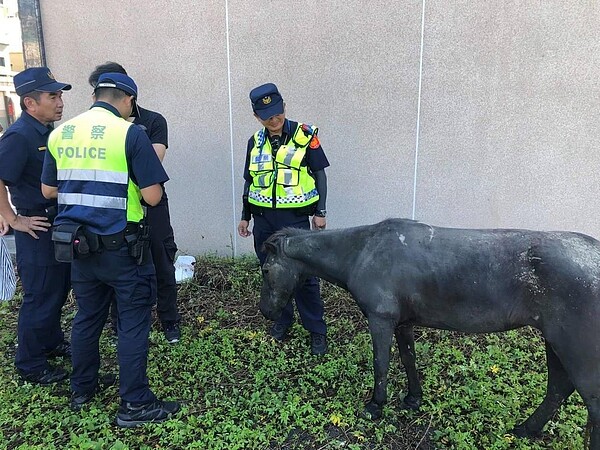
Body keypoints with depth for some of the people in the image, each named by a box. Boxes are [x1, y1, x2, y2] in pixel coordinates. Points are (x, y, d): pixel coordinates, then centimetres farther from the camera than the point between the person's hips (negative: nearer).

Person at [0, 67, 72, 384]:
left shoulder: (48, 132, 8)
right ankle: (30, 365, 19)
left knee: (58, 290, 21)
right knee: (40, 298, 2)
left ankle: (52, 342, 40)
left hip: (60, 224, 9)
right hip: (37, 229, -9)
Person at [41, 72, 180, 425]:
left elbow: (48, 191, 12)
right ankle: (135, 404, 11)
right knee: (134, 320, 4)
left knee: (87, 316, 20)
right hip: (121, 245, -6)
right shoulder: (130, 133, -12)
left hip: (78, 243, 6)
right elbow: (153, 196, -14)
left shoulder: (59, 134, 6)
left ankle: (82, 389, 35)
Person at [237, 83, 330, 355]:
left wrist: (320, 212, -3)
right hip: (263, 218, 4)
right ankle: (282, 318, 33)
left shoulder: (305, 136, -6)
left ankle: (317, 330, 14)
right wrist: (245, 216, 14)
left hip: (295, 218, -4)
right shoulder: (255, 141, 7)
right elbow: (250, 181, 14)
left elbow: (319, 175, -1)